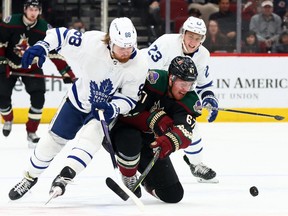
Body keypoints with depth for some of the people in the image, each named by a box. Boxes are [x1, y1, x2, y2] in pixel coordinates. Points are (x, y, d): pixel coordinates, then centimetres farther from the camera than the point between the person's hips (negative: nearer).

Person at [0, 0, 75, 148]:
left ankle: (31, 132, -3)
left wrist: (67, 72, -15)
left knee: (38, 96, -16)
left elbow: (54, 52, -12)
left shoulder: (44, 29, -16)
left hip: (32, 67, 1)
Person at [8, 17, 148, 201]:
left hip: (107, 108, -1)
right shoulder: (91, 42, -32)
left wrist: (113, 108, -36)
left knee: (91, 137, -28)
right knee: (54, 139, 8)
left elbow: (130, 98, -18)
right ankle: (30, 177, 28)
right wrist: (42, 46, -36)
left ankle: (64, 178, -31)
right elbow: (61, 35, -19)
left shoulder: (139, 65, -28)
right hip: (79, 98, 1)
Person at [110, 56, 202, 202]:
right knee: (130, 140, -43)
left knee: (173, 195, -3)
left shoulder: (190, 101, -14)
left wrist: (171, 141, -53)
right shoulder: (153, 80, -25)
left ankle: (147, 180, 33)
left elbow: (185, 133, -31)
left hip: (153, 143, 4)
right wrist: (156, 120, -33)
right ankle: (129, 180, -12)